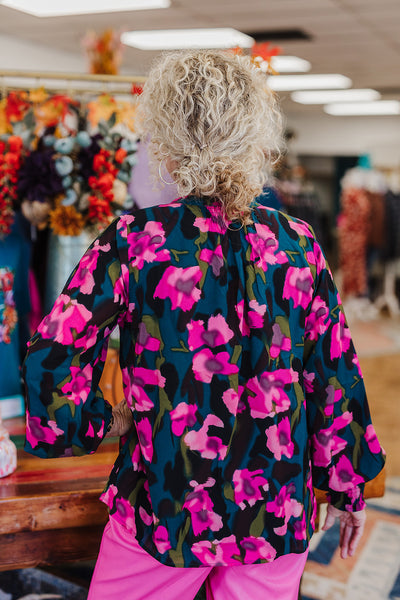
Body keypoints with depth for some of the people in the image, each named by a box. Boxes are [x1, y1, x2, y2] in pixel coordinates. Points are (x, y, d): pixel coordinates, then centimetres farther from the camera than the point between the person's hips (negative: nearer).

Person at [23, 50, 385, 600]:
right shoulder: (299, 247, -5)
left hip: (161, 511, -2)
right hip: (277, 512, 2)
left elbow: (51, 359, -17)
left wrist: (97, 421, 3)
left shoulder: (134, 242, -13)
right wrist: (349, 490, 11)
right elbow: (335, 379, -1)